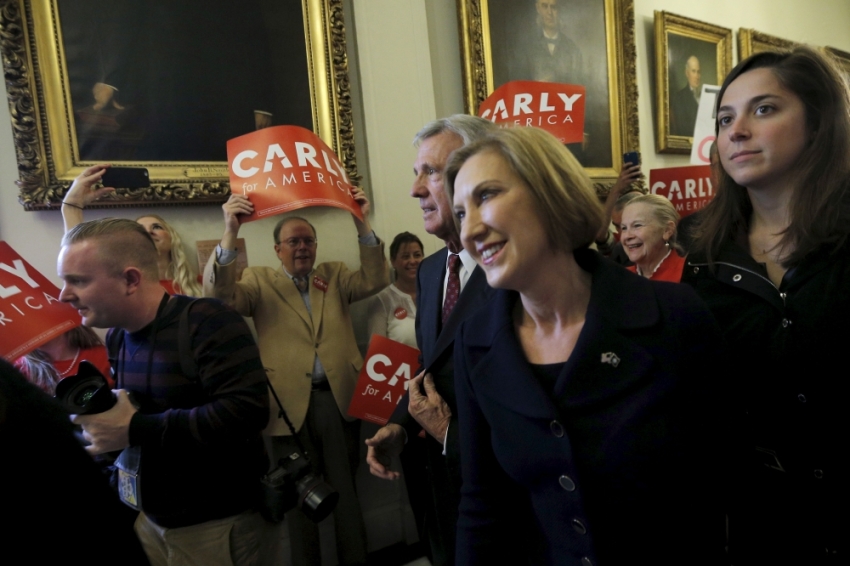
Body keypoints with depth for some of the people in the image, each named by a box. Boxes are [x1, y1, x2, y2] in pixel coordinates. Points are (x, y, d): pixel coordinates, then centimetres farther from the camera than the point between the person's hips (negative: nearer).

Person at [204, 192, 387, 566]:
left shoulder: (335, 275, 12)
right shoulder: (259, 281, 6)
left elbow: (375, 281, -3)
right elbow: (219, 295, -11)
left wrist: (363, 226, -15)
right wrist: (230, 233, -25)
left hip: (338, 398, 2)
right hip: (289, 403, -1)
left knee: (347, 493, 15)